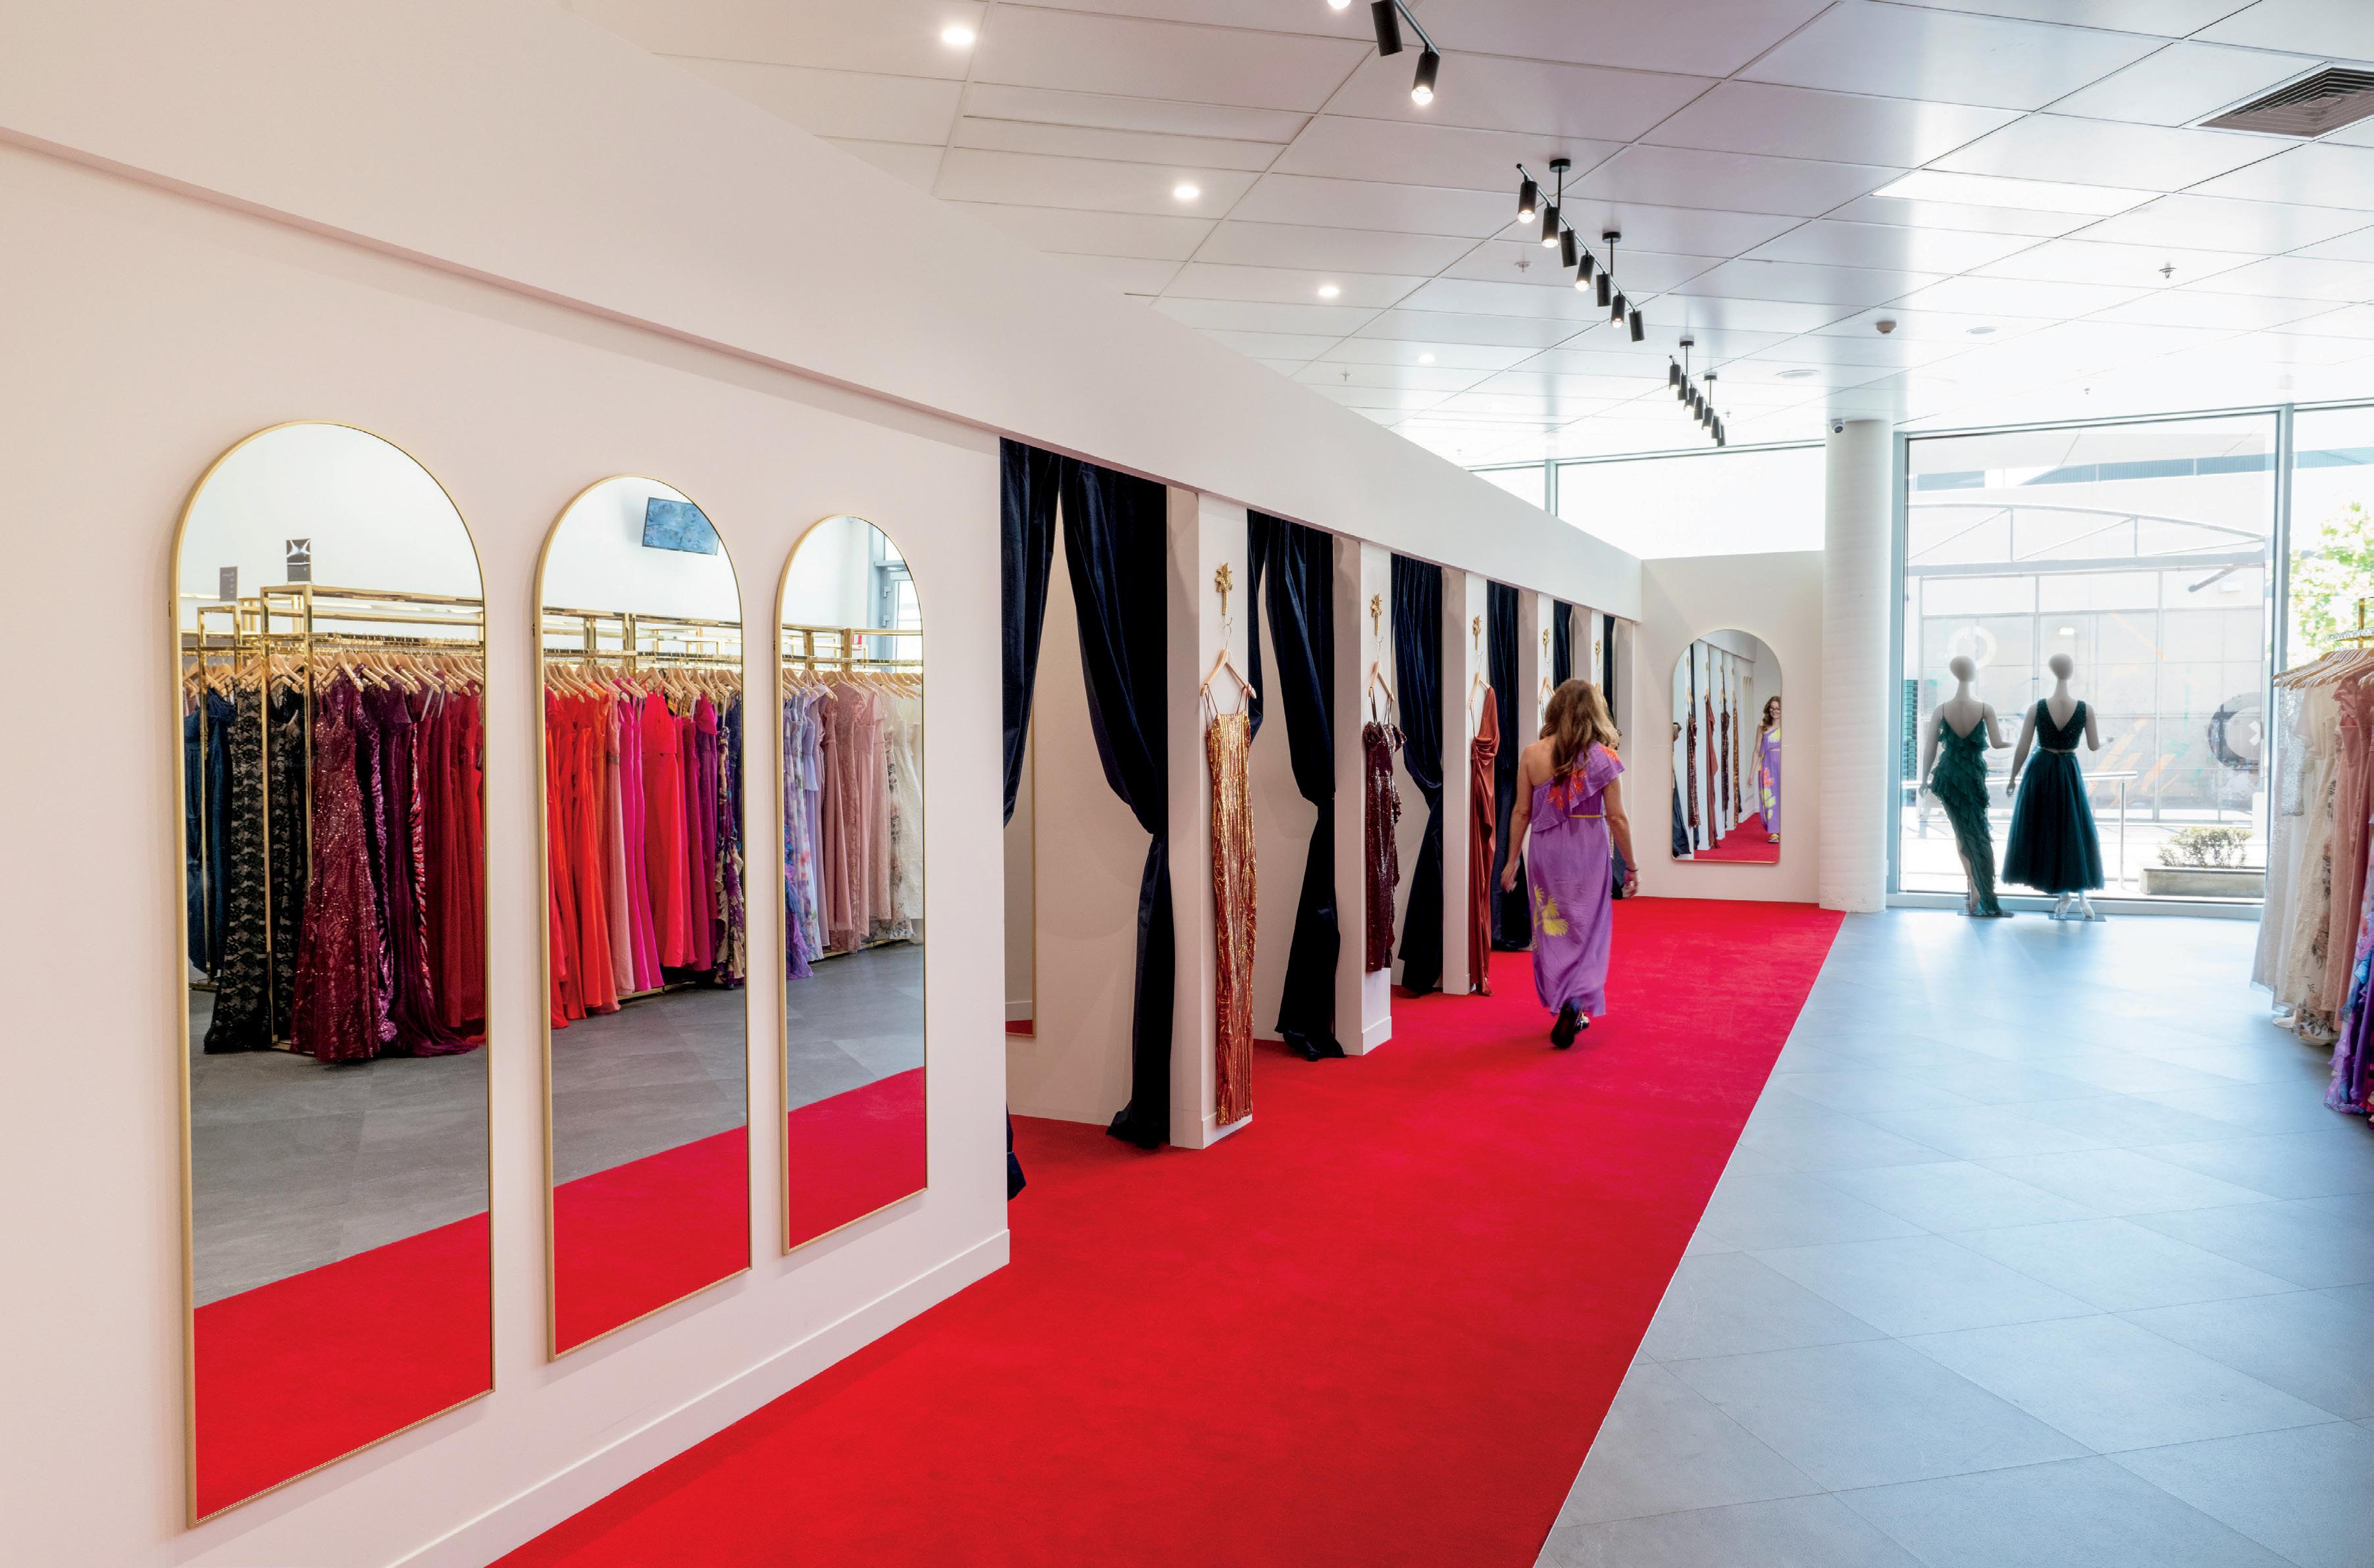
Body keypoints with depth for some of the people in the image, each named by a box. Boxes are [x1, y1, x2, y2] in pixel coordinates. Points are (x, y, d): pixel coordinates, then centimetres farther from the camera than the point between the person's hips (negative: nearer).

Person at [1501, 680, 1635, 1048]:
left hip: (1545, 851, 2)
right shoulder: (1602, 757, -8)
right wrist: (1630, 866, 3)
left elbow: (1521, 813, -1)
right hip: (1588, 852, -1)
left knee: (1551, 929, 14)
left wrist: (1512, 860, 9)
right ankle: (1575, 1003, -10)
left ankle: (1567, 1011, 22)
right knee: (1585, 929, 10)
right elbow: (1616, 817, -7)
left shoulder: (1532, 755, -4)